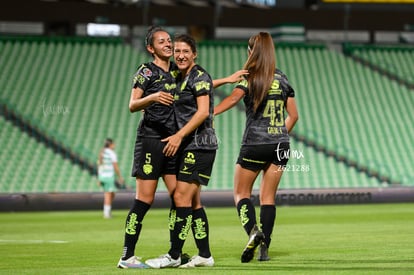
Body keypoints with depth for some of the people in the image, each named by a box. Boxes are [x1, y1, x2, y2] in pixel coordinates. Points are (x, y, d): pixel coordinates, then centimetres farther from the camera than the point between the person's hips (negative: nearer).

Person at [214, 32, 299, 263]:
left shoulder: (250, 77, -5)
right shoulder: (282, 79, 10)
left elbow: (234, 97, -23)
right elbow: (293, 115, 14)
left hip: (254, 144, -4)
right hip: (280, 145, 4)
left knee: (241, 193, 6)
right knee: (268, 197, 9)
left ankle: (253, 231, -19)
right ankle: (265, 247, 2)